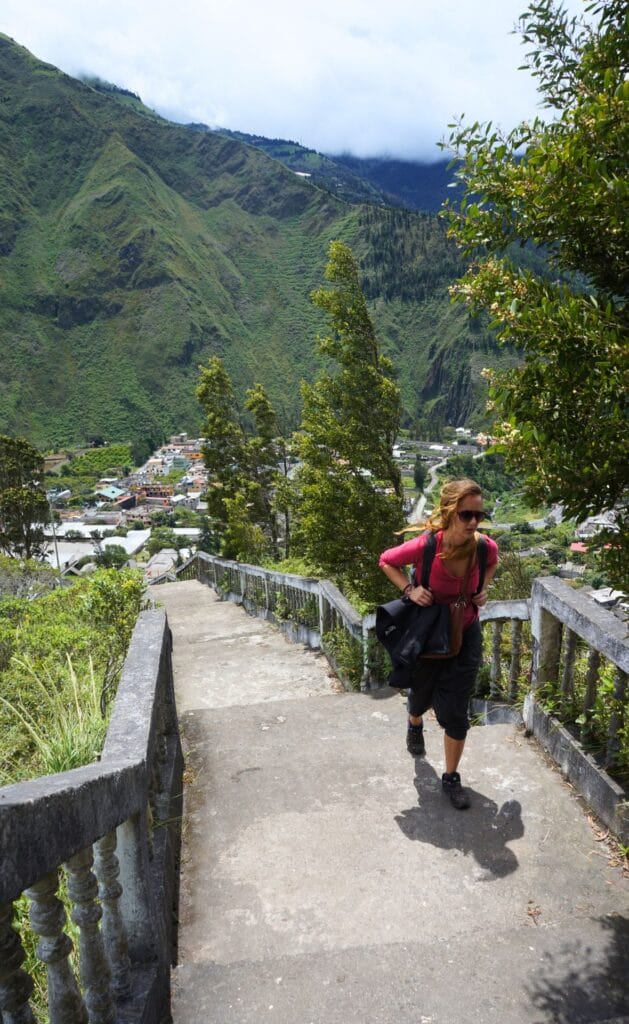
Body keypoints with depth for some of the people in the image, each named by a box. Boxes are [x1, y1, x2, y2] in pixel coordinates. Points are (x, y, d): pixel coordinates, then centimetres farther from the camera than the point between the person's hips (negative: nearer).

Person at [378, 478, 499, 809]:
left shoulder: (486, 547, -21)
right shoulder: (425, 546, -31)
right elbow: (386, 561, -11)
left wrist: (483, 588, -8)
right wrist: (409, 589, -23)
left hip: (465, 636, 1)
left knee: (456, 712, 4)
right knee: (423, 694, 23)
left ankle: (451, 778, 27)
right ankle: (415, 725, 61)